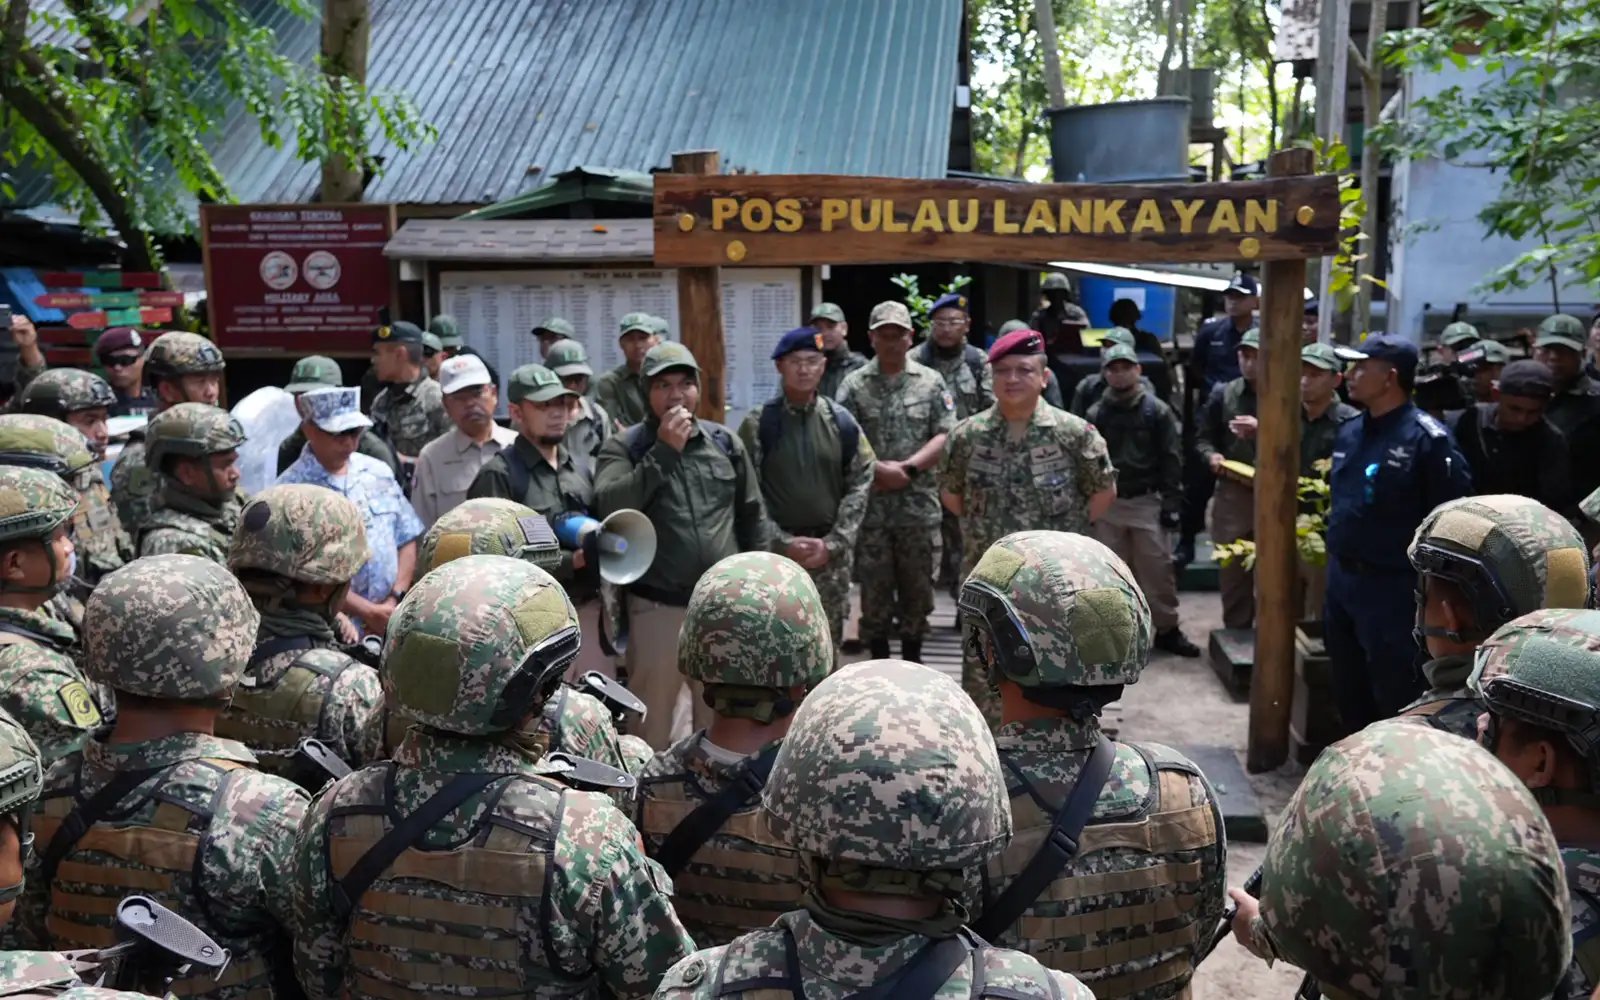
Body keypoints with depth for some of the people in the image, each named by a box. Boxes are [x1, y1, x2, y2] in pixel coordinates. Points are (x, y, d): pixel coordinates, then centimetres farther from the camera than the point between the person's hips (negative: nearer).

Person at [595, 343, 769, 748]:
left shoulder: (726, 442, 6)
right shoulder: (624, 447, -4)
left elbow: (753, 517, 11)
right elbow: (610, 506, -22)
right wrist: (663, 452, -20)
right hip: (657, 608, -3)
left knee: (719, 719, 17)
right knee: (651, 723, 8)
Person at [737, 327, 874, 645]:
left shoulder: (842, 421, 3)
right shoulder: (757, 424, -4)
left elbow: (860, 485, 0)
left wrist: (833, 543, -9)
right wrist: (783, 542, -13)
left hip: (831, 552, 2)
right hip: (776, 551, -2)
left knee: (828, 641, 11)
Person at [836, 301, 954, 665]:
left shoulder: (931, 382, 4)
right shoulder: (854, 384, 2)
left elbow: (945, 435, -2)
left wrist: (909, 467, -12)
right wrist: (878, 469, -17)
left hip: (919, 502, 1)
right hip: (869, 502, -1)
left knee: (917, 584, 8)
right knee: (874, 584, 5)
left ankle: (913, 658, 22)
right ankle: (878, 660, 17)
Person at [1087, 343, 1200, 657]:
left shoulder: (1157, 411, -2)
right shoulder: (1096, 413, 3)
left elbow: (1172, 458, -2)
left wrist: (1172, 502, -7)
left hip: (1147, 502, -2)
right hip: (1107, 502, 2)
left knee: (1157, 568, 0)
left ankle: (1167, 629, 12)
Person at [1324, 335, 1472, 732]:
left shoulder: (1426, 438, -16)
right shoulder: (1349, 432, 8)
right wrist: (1335, 545, 14)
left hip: (1391, 585, -8)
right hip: (1340, 577, 8)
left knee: (1395, 698, 4)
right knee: (1348, 689, 20)